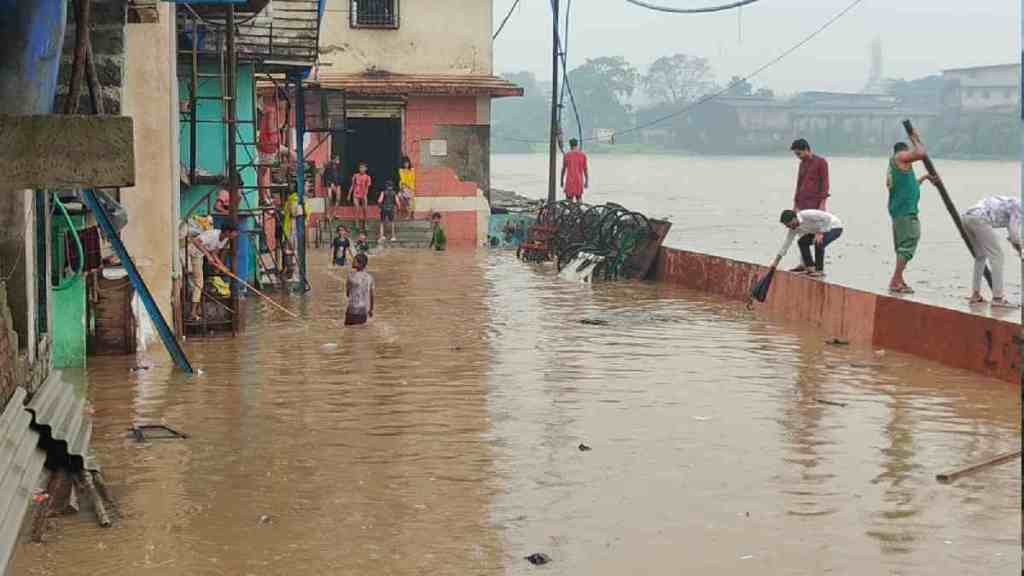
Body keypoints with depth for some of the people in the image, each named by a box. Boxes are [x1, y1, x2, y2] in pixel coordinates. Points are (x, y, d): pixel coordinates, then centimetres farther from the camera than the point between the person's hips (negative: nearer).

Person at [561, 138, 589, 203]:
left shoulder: (566, 155, -1)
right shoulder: (583, 155, 1)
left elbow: (563, 169, 2)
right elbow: (585, 169, 1)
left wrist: (562, 181, 11)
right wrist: (586, 181, 9)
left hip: (569, 181, -2)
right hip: (579, 181, 2)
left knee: (570, 199, -1)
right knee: (579, 197, 13)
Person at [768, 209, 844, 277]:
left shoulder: (807, 215, -32)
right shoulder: (794, 227, -7)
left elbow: (827, 217, -31)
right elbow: (787, 243, 1)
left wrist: (820, 233, -31)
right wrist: (776, 261, 2)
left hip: (834, 227, -8)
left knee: (819, 243, -30)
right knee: (802, 242, -3)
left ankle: (820, 270, -17)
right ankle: (811, 267, 3)